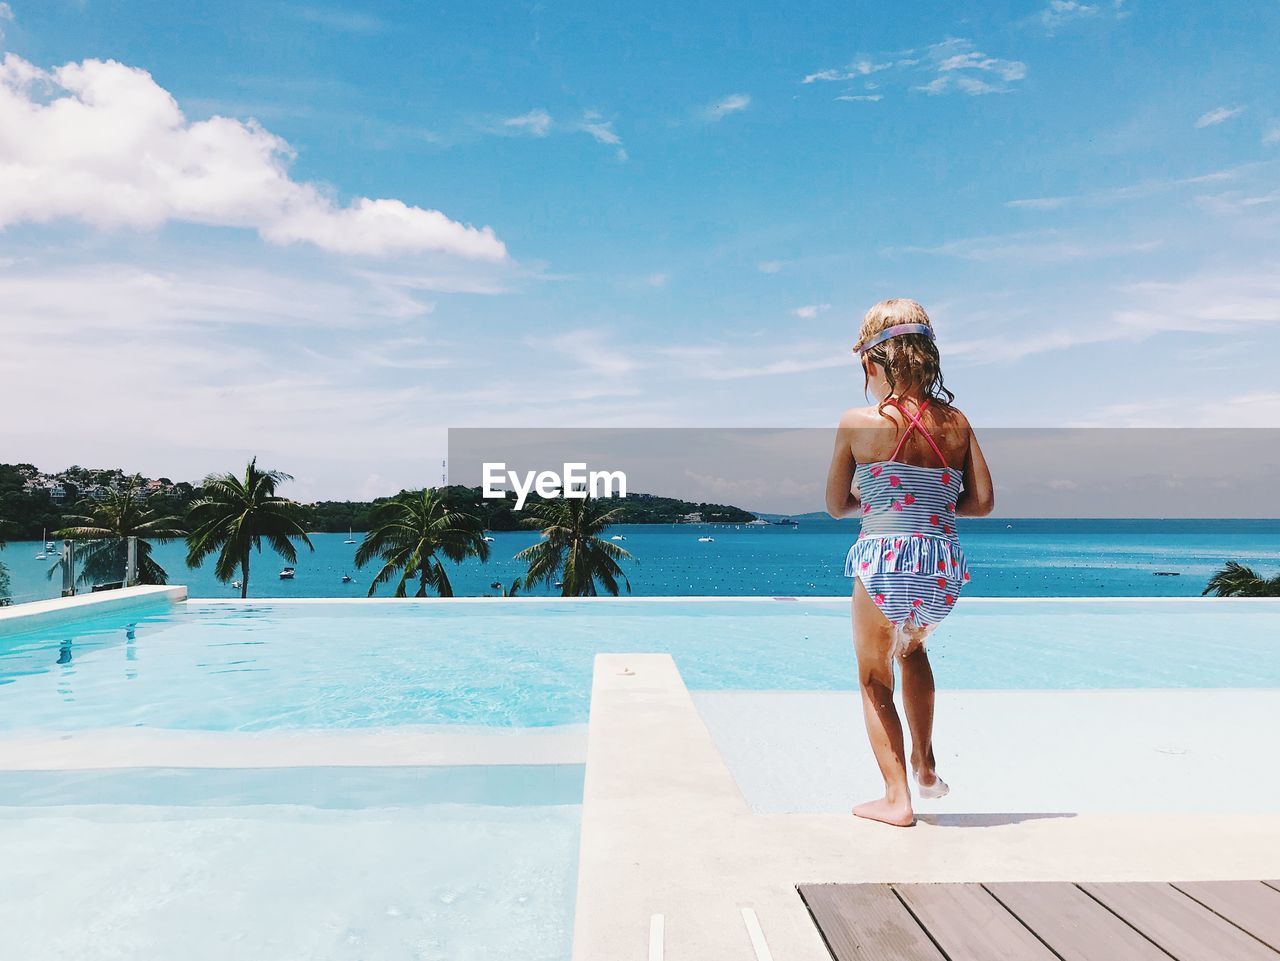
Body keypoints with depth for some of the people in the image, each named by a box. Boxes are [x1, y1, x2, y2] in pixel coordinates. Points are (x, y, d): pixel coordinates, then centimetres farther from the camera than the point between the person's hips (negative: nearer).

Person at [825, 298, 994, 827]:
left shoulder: (858, 422, -5)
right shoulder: (956, 421, 4)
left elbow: (837, 506, 3)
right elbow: (982, 502, 5)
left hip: (884, 561, -4)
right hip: (945, 566, 4)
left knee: (874, 675, 17)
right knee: (913, 649, 33)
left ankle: (897, 797, 16)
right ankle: (924, 763, 35)